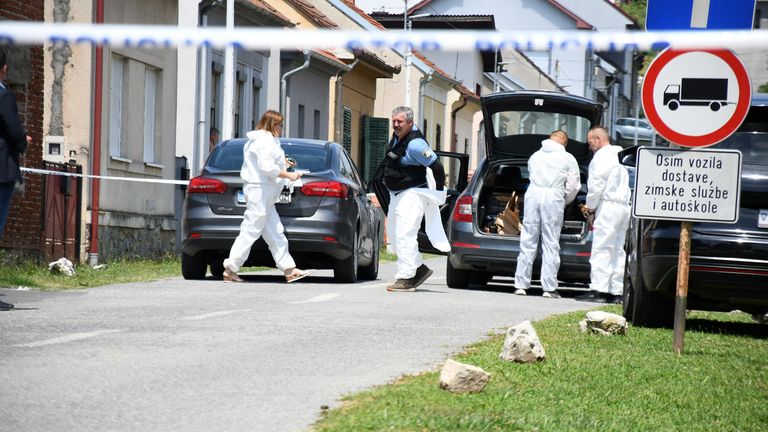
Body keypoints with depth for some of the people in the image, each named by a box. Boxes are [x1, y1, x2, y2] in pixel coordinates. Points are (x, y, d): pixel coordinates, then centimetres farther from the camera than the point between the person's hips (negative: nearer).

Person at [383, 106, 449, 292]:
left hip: (412, 194, -10)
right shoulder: (397, 136, 8)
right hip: (396, 195, 10)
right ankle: (420, 268, 23)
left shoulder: (414, 144, -21)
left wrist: (439, 191, -10)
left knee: (405, 235, -16)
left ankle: (405, 278, -17)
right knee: (394, 235, 14)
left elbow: (436, 165, -19)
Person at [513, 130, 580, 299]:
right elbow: (573, 186, 5)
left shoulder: (535, 156, 18)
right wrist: (565, 201, 23)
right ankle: (549, 288, -1)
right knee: (551, 244, 0)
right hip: (553, 198, -3)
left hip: (533, 195, 3)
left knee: (527, 241, 6)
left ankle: (521, 285, 5)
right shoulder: (568, 159, 7)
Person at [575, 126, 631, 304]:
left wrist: (591, 205, 1)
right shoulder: (620, 154, 21)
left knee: (602, 249, -9)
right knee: (618, 250, 9)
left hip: (608, 205, -9)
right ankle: (616, 291, 7)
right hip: (624, 206, 9)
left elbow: (596, 184, -13)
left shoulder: (602, 156, -6)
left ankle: (599, 290, -14)